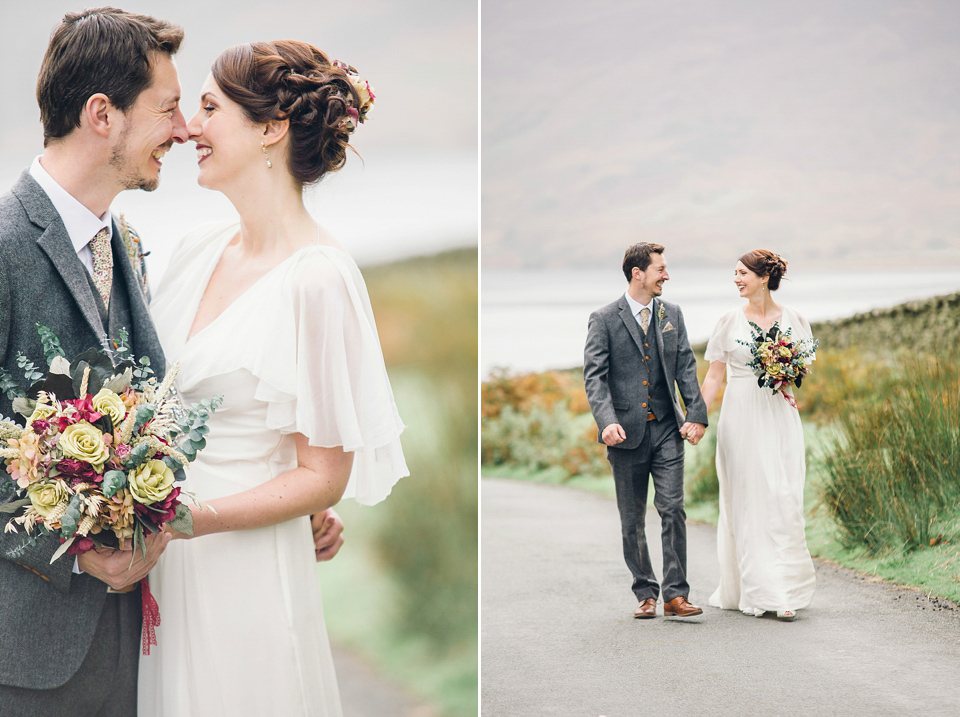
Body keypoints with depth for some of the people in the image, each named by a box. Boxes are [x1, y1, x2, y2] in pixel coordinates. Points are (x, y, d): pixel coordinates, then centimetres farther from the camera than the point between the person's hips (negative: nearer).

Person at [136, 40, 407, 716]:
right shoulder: (203, 245, 4)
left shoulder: (317, 278, -18)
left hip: (244, 572, -7)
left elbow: (324, 477, -15)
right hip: (166, 560, 7)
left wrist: (188, 519, -24)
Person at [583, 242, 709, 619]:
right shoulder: (604, 319, -2)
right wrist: (607, 420, -24)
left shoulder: (672, 314, 10)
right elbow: (594, 376, -9)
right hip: (627, 432, -2)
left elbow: (686, 368, 8)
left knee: (673, 510, -6)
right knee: (632, 520, 5)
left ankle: (675, 595, -3)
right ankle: (646, 594, 16)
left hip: (667, 431, 2)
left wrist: (697, 415, -4)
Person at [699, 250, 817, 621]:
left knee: (782, 500, -5)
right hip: (740, 418, 0)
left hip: (779, 419, 0)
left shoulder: (793, 320, 4)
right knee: (744, 502, -1)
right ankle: (750, 589, 4)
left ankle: (784, 592, 3)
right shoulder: (730, 321, 4)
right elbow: (714, 376, 6)